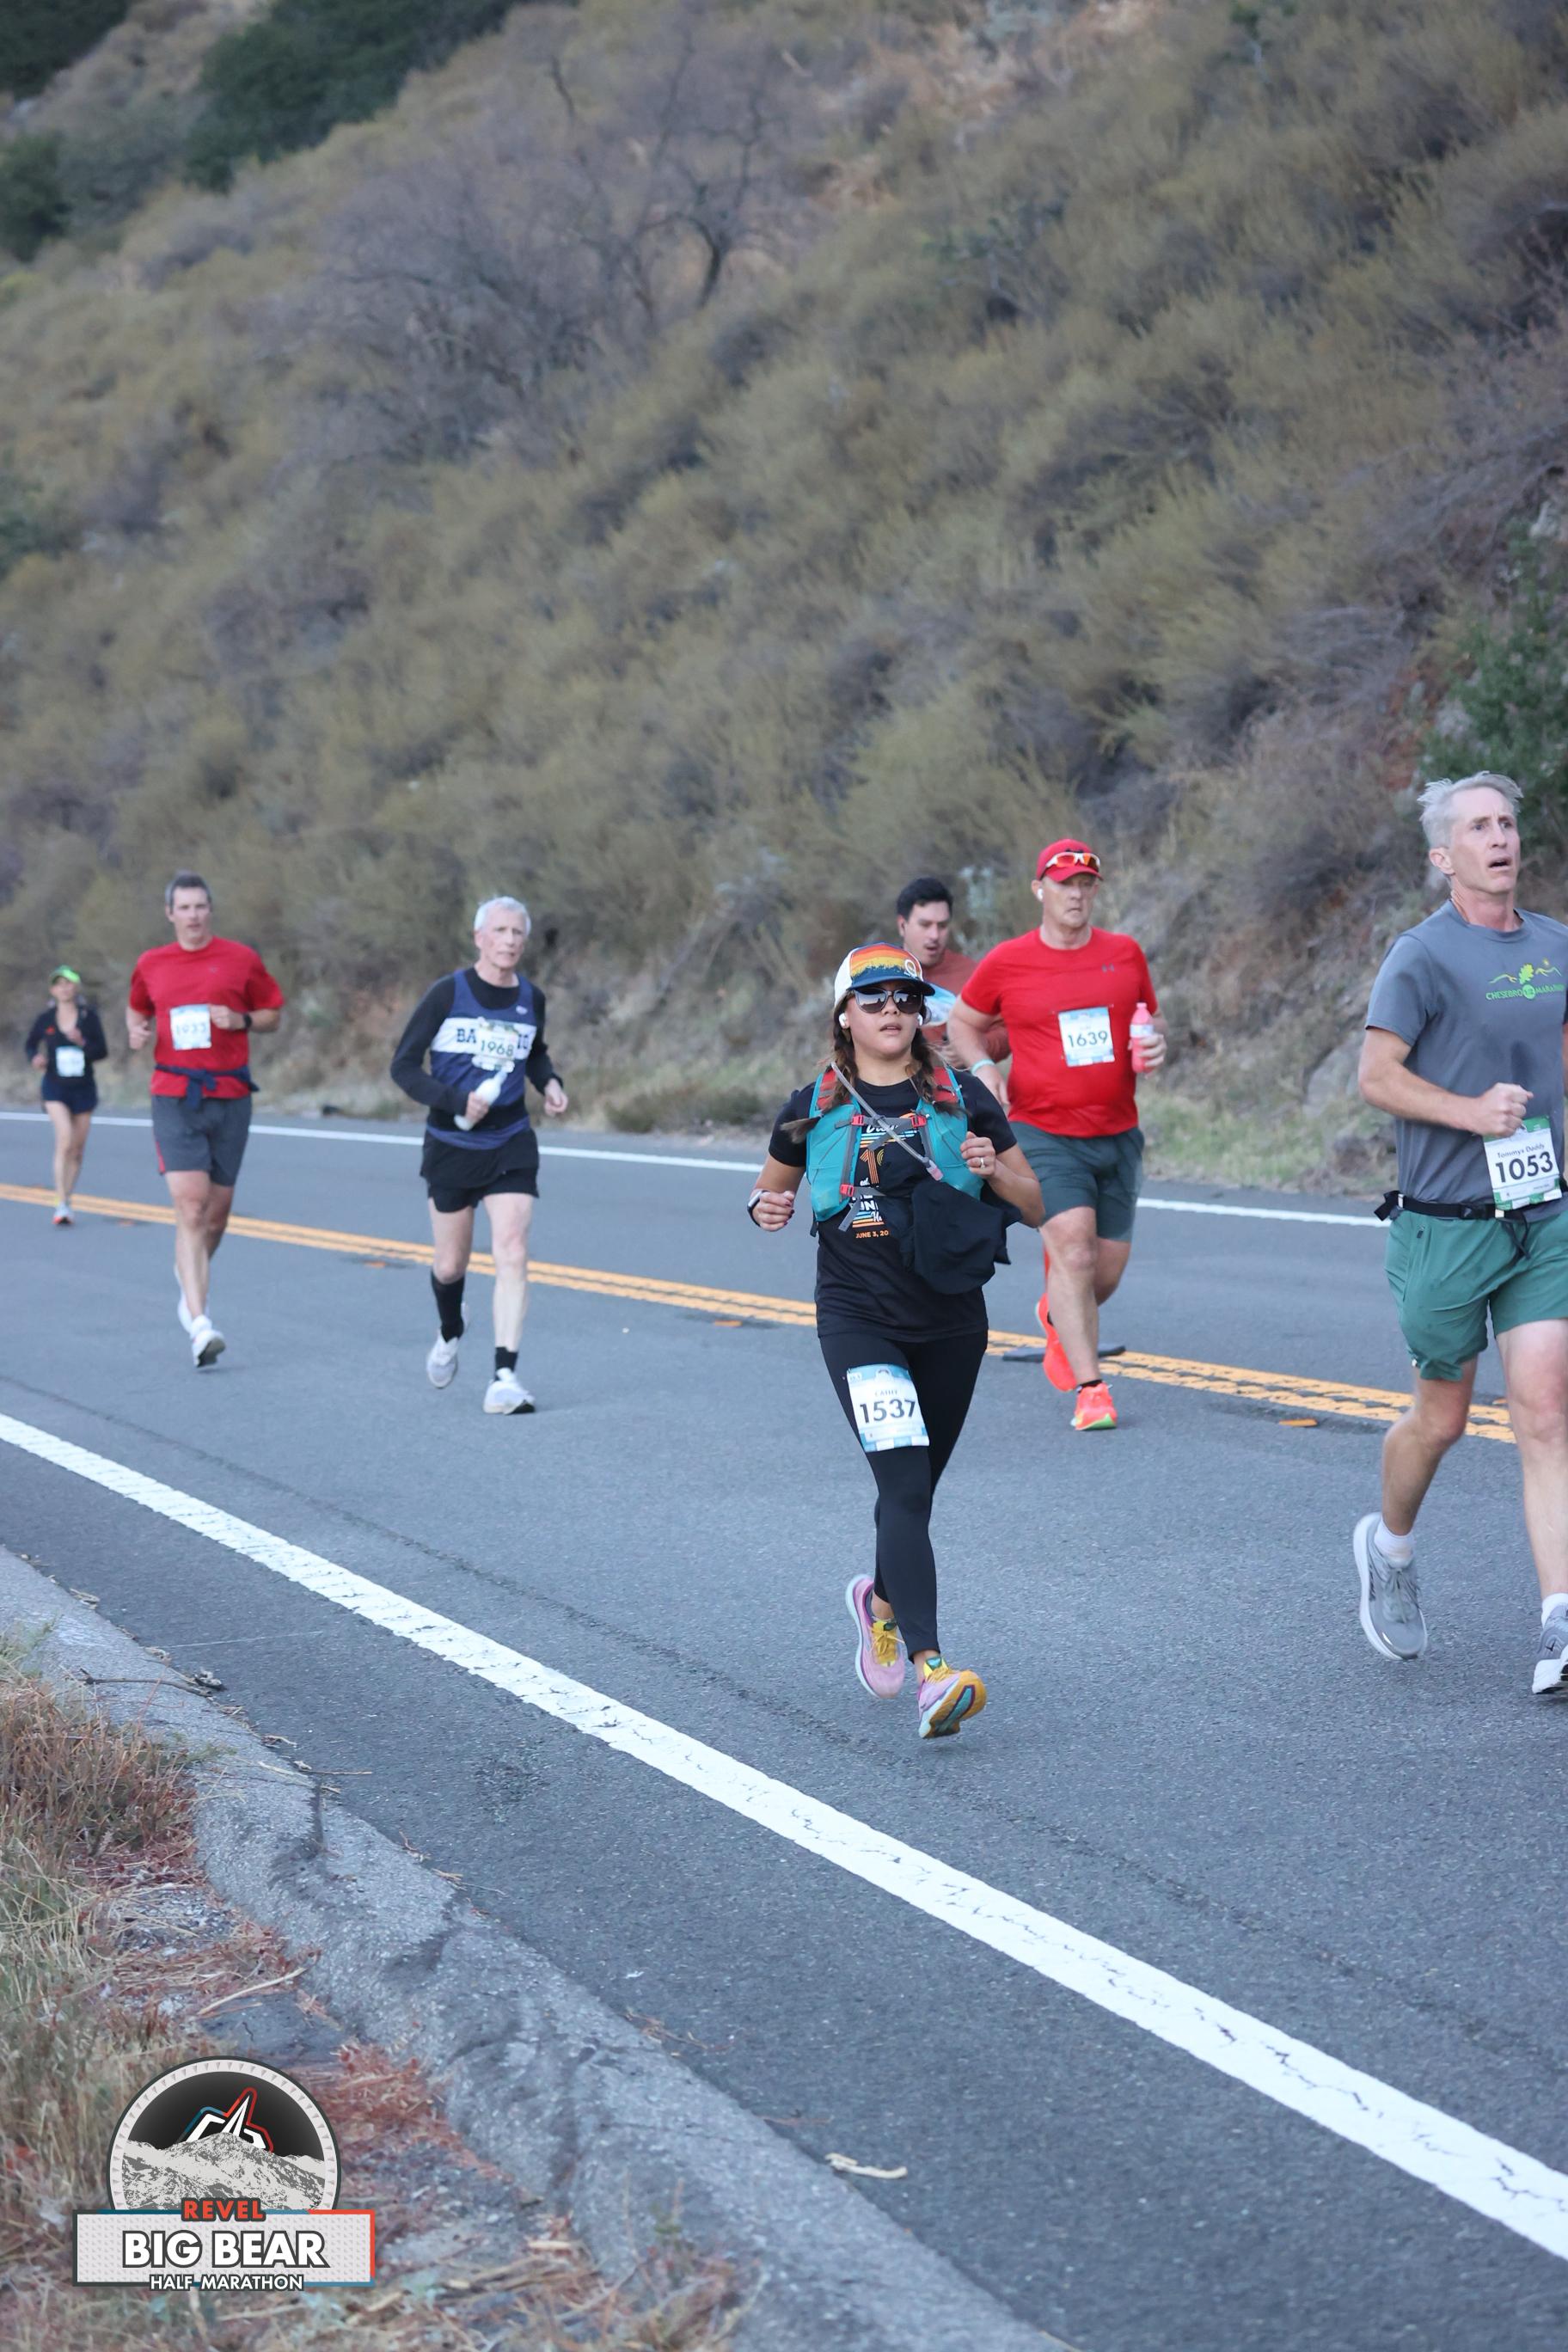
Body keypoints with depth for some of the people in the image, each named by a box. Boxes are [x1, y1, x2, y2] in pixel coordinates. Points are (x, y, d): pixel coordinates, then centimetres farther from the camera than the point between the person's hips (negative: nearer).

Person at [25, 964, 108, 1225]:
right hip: (55, 1088, -2)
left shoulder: (89, 1017, -2)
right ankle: (61, 1203, -21)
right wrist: (35, 1057, -9)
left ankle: (66, 1202, 23)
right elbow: (30, 1044, 13)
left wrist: (83, 1043, -21)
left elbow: (102, 1050, -3)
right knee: (65, 1139, -21)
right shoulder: (45, 1020, -1)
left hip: (83, 1088, 2)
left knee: (77, 1150, 8)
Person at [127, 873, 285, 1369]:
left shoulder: (241, 958, 4)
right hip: (174, 1098, -1)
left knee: (217, 1209, 8)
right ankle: (200, 1324, -19)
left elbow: (273, 1014, 11)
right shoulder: (150, 965, 9)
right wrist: (135, 1030, 3)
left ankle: (191, 1276, 40)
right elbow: (137, 1009, 25)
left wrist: (241, 1020, -10)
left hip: (230, 1096, 1)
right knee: (191, 1206, -14)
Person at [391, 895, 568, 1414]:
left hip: (512, 1147, 2)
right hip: (452, 1147, -2)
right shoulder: (447, 995, -9)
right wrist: (456, 1102, -21)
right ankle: (449, 1334, 44)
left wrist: (550, 1082, 2)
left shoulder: (531, 998, 3)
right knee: (451, 1265, 10)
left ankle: (505, 1377, -16)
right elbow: (403, 1065, -9)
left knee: (512, 1255, -14)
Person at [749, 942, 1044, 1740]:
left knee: (914, 1490, 15)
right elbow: (774, 1185, 19)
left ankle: (881, 1601, 48)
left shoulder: (961, 1098, 3)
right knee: (905, 1484, -19)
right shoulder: (813, 1108, 3)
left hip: (952, 1324, 2)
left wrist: (995, 1171, -15)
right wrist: (767, 1206, -4)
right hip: (858, 1322, -2)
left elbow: (1035, 1206, 6)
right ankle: (931, 1672, -27)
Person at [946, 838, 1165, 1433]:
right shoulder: (1005, 964, -3)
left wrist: (1156, 1044, -4)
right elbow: (962, 1022, 13)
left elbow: (1151, 1021, 19)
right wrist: (982, 1067, -6)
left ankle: (1058, 1317, 43)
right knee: (1073, 1247, -20)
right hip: (1045, 1134, -4)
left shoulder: (1125, 954, 6)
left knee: (1109, 1266, 9)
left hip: (1119, 1134, 4)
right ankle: (1089, 1389, -17)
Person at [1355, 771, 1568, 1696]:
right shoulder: (1424, 955, -9)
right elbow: (1378, 1075, -10)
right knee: (1441, 1417, 9)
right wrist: (1472, 1112, -20)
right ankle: (1390, 1546, 39)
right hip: (1447, 1225, -4)